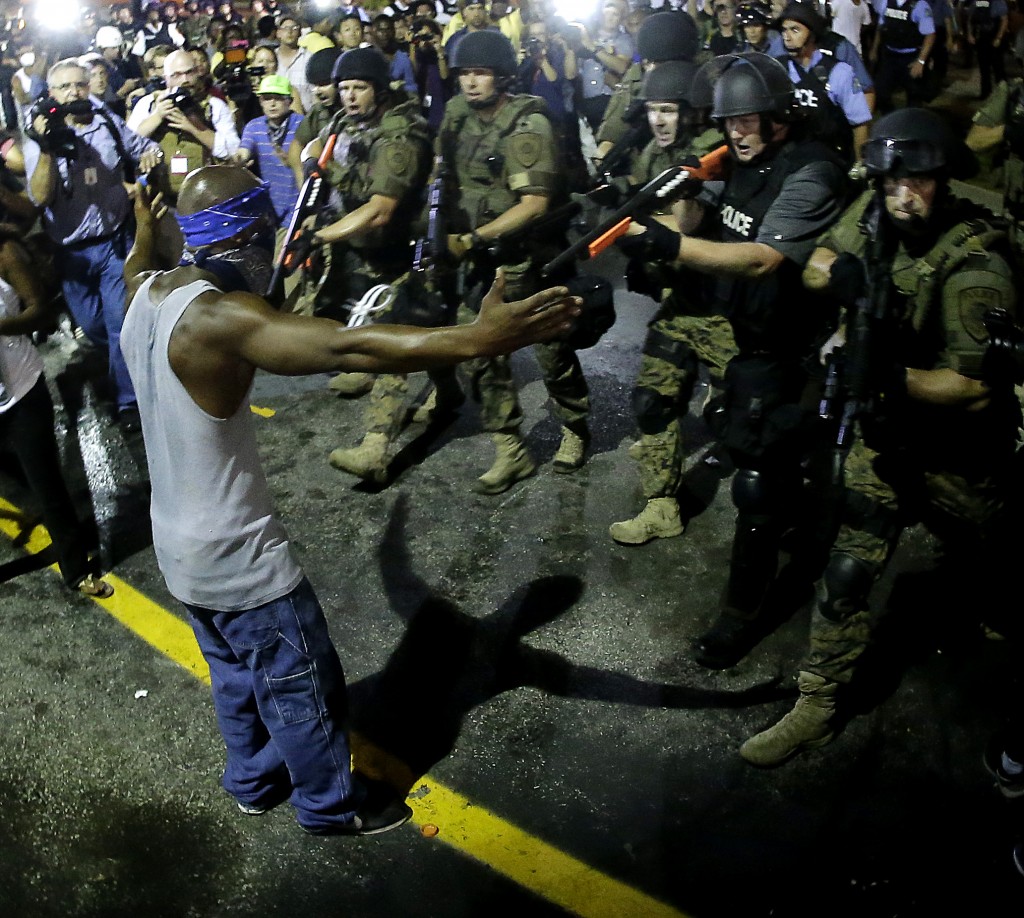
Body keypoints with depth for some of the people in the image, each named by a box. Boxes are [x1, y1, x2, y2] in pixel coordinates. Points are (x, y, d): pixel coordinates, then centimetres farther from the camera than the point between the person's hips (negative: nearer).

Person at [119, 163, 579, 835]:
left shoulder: (148, 294, -2)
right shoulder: (217, 317, -31)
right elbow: (346, 348, -43)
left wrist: (145, 233, 45)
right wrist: (477, 339, -49)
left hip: (178, 545, 9)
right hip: (237, 557, -9)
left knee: (236, 673, 28)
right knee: (302, 685, 13)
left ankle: (255, 781, 49)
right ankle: (332, 804, 34)